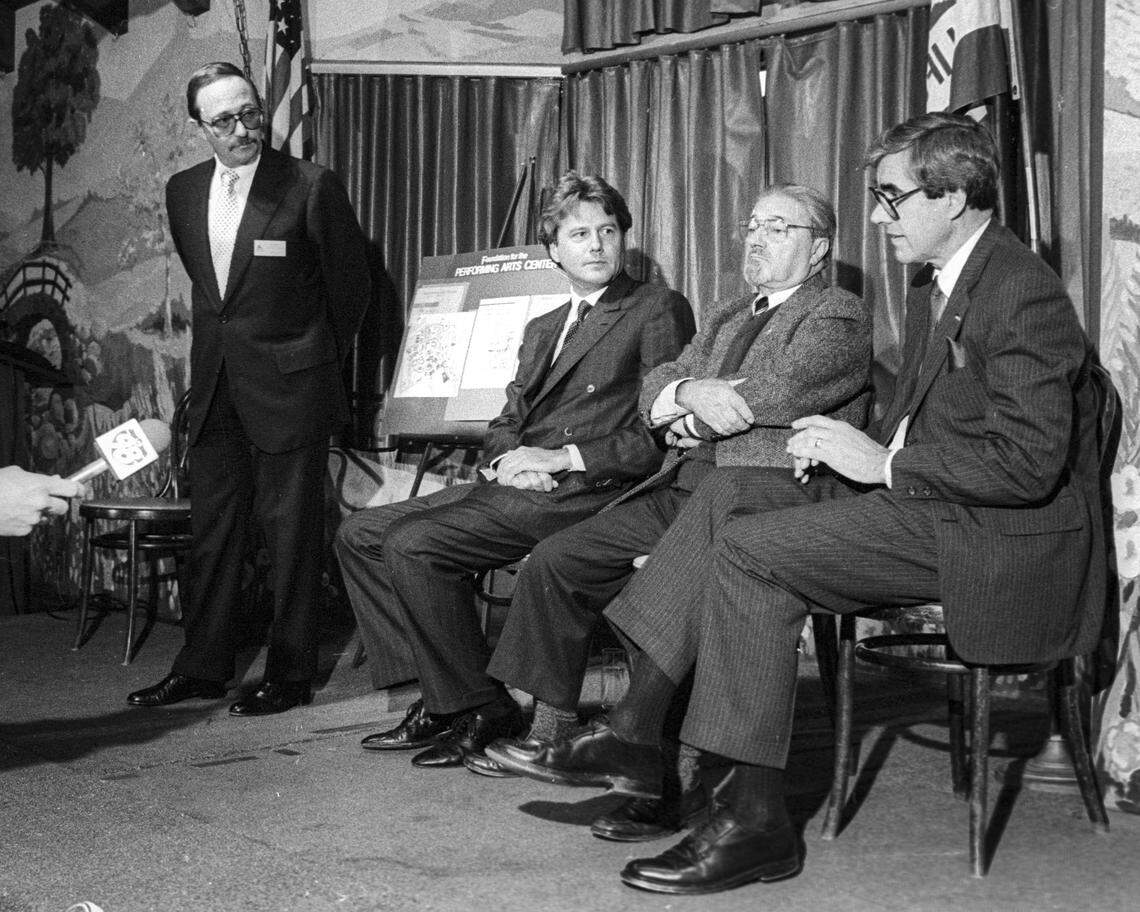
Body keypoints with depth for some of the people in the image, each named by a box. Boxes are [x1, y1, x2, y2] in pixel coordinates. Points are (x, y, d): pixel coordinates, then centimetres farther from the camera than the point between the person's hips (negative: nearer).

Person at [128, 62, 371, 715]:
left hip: (289, 388, -6)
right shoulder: (184, 191, 8)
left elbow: (350, 283, 0)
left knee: (290, 533, 0)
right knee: (213, 530, 11)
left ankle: (291, 676, 9)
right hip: (216, 387, 6)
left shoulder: (312, 187, -10)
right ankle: (204, 667, 21)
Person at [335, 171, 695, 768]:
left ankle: (479, 708, -11)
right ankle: (437, 696, -1)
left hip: (585, 494, -8)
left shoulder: (659, 309, 0)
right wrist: (506, 460, -3)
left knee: (411, 544, -23)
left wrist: (560, 459, -14)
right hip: (518, 487, 9)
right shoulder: (542, 329, 25)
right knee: (359, 533, -1)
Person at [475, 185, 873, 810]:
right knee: (556, 559, -2)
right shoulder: (725, 317, 28)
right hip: (685, 487, 8)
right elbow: (653, 392, 16)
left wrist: (686, 410, -2)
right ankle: (551, 729, 8)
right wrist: (691, 392, -8)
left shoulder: (840, 315, 3)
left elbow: (782, 392, -15)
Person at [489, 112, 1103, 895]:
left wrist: (882, 464, -19)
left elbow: (1027, 465, -23)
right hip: (929, 504, 10)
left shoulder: (1024, 294, -16)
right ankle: (633, 738, -3)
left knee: (749, 551, -21)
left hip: (1000, 537, -10)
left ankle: (758, 819, -16)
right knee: (725, 511, 0)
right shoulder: (936, 286, 16)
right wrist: (848, 447, 0)